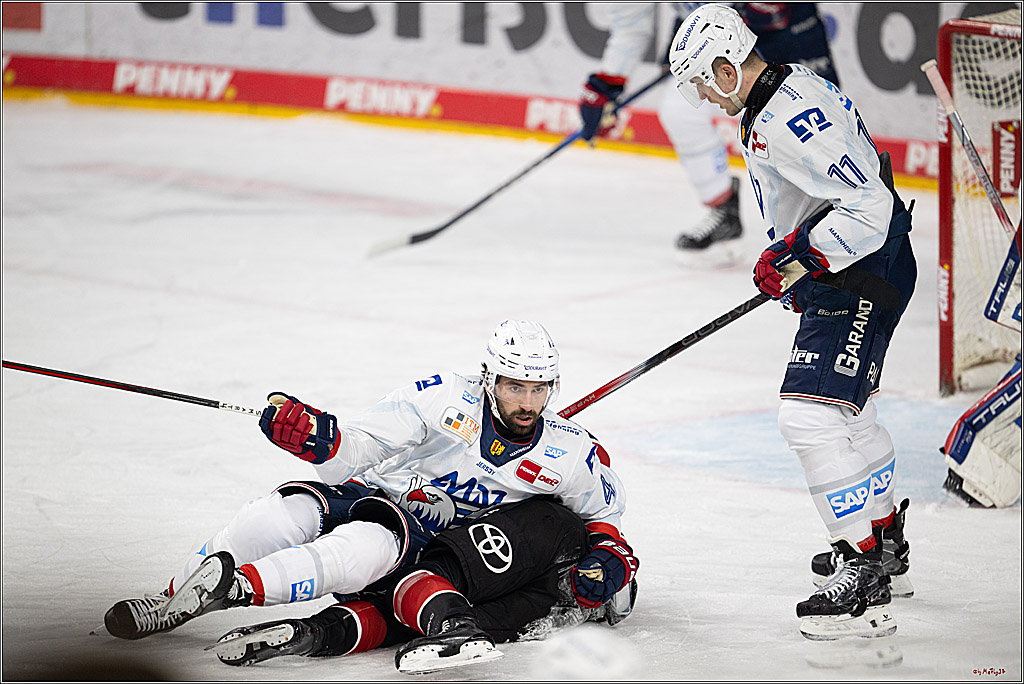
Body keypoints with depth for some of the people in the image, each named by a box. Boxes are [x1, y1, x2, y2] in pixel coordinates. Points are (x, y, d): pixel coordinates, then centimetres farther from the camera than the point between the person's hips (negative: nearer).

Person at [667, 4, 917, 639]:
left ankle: (865, 575, -18)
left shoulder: (789, 121, -25)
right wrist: (789, 259, 19)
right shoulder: (792, 86, 10)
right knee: (848, 408, 27)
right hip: (840, 274, 12)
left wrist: (796, 256, -23)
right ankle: (885, 537, 44)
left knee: (812, 414, -19)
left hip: (864, 277, -12)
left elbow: (867, 207, -30)